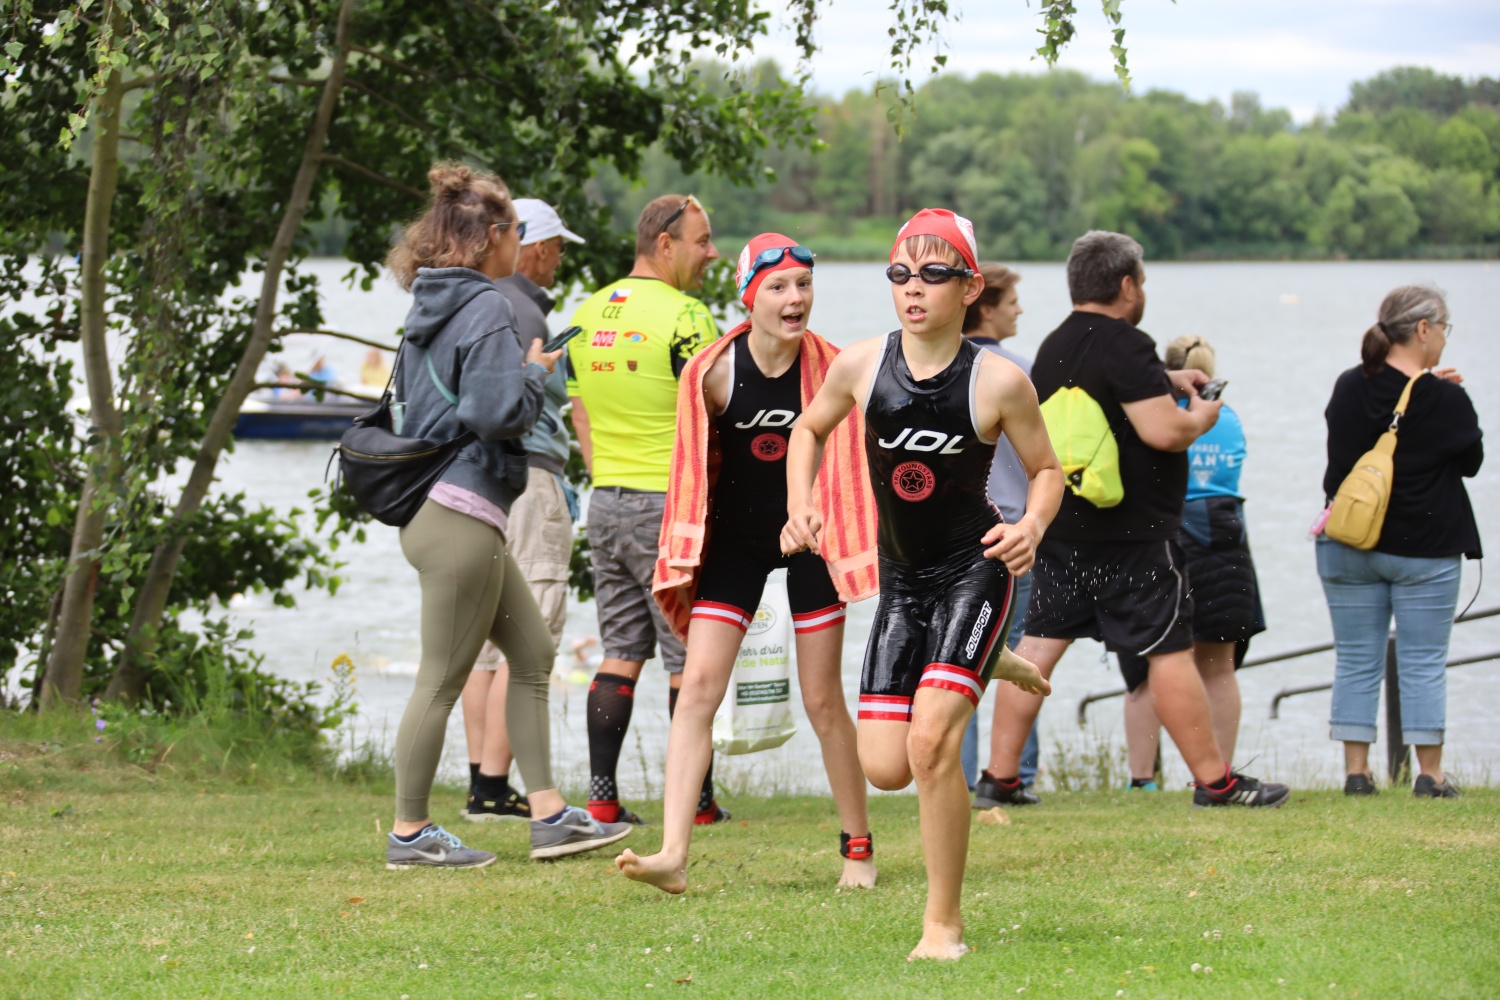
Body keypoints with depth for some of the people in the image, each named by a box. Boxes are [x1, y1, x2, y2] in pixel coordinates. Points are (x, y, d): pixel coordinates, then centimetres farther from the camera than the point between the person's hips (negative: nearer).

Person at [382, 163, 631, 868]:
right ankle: (410, 833, 6)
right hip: (462, 513, -10)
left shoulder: (430, 306, 13)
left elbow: (406, 401, 21)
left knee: (533, 653, 15)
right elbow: (499, 411, -24)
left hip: (437, 505, 10)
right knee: (442, 680, -2)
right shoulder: (486, 308, -15)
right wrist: (536, 372, -4)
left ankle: (549, 814, 15)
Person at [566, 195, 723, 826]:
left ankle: (601, 797, 7)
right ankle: (696, 800, 3)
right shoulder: (683, 315, -13)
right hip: (670, 504, -7)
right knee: (689, 660, 1)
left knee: (620, 652, 11)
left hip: (606, 501, 7)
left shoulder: (588, 315, 10)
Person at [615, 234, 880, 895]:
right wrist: (682, 559, 4)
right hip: (733, 540, 1)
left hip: (809, 537, 0)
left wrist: (860, 548, 2)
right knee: (698, 686, -11)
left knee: (823, 702, 5)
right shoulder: (715, 371, -11)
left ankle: (858, 846, 23)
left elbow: (854, 461, 3)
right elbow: (693, 465, 2)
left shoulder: (830, 369, -11)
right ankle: (673, 855, -16)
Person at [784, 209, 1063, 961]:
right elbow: (810, 429, 15)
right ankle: (987, 667, 35)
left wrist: (1032, 527, -18)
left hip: (974, 569, -5)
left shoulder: (998, 381, -13)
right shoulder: (861, 365, -4)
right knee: (884, 767, 2)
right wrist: (799, 506, 0)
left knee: (930, 742, -22)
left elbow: (1047, 469, 1)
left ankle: (944, 922, -6)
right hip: (901, 579, 5)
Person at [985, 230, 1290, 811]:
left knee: (1040, 644, 8)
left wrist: (1165, 381, 30)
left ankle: (999, 776, 7)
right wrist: (1200, 416, -2)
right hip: (1130, 535, -8)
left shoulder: (1056, 346, 14)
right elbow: (1164, 431, -21)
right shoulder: (1123, 345, -15)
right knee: (1169, 651, -3)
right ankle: (1215, 782, 1)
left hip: (1059, 527, 8)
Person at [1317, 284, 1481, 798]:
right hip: (1424, 549, -4)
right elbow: (1472, 461, 0)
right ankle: (1430, 773, 5)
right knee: (1424, 664, 3)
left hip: (1349, 545, 4)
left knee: (1356, 661, 8)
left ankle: (1356, 770, 7)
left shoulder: (1349, 388, -1)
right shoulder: (1447, 401, -14)